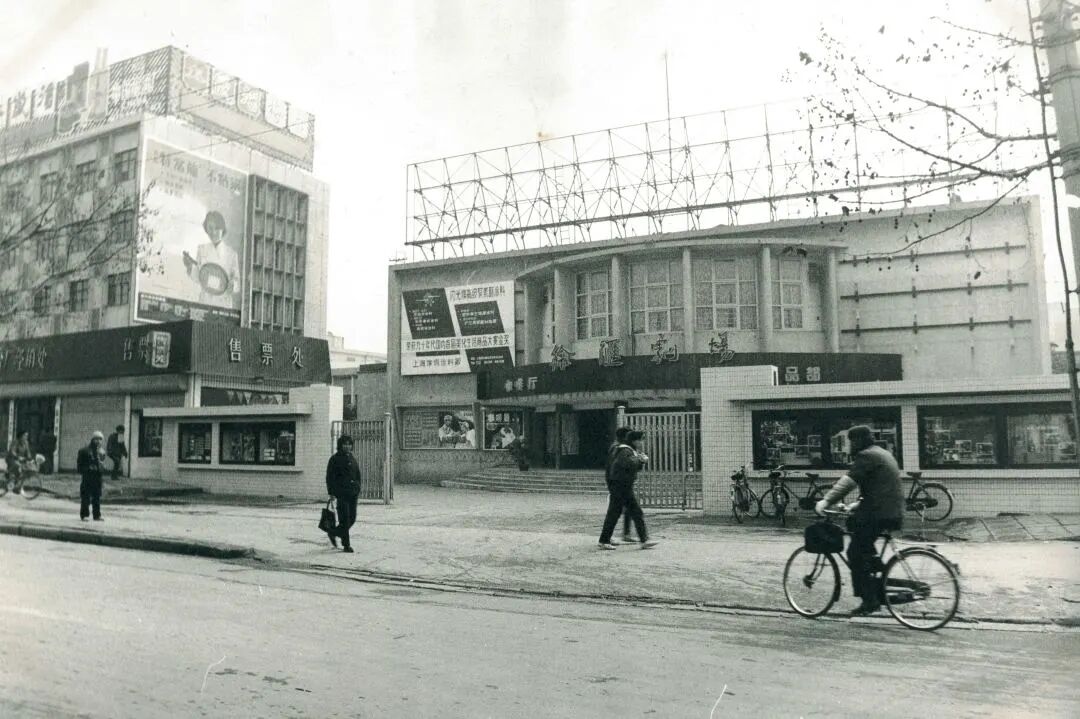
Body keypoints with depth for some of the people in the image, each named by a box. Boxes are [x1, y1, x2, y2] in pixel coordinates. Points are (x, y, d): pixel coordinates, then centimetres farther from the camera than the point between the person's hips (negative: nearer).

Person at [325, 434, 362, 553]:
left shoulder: (352, 458, 15)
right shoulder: (335, 459, -4)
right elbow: (330, 477, -6)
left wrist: (358, 490, 13)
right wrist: (331, 493, -12)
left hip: (353, 493, 6)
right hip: (341, 493, -6)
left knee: (352, 518, 7)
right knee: (344, 518, -6)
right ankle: (346, 544, 2)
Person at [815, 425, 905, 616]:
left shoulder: (867, 456, -10)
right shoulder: (884, 454, 21)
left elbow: (847, 483, -19)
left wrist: (826, 501, -19)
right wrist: (859, 504, 24)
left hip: (878, 514, -10)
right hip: (893, 513, 10)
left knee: (855, 555, -3)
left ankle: (869, 601, -2)